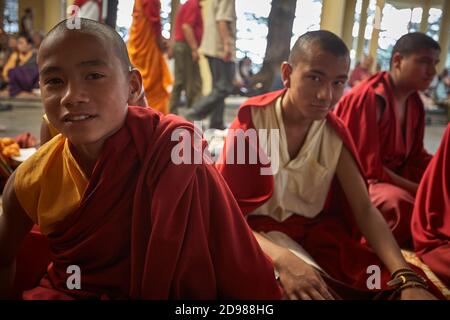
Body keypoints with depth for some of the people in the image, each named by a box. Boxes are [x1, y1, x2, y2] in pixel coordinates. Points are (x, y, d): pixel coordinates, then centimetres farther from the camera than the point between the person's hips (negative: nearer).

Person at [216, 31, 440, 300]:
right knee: (301, 288, -34)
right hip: (259, 235, -4)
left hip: (317, 234, 5)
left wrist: (408, 278, -22)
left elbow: (365, 209, -6)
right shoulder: (251, 123, -13)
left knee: (389, 284, -14)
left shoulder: (335, 133, -1)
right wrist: (283, 258, -36)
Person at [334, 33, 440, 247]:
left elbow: (416, 157, 12)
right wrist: (419, 188, -20)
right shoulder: (368, 98, -18)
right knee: (400, 202, -34)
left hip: (393, 177, 9)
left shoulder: (415, 104, 8)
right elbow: (366, 165, -21)